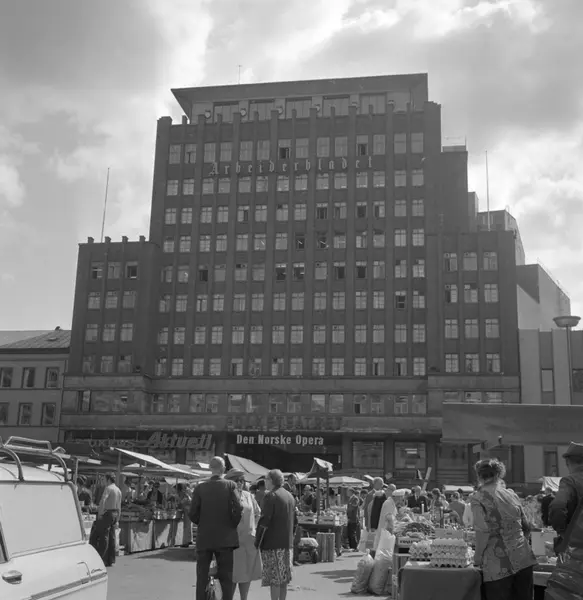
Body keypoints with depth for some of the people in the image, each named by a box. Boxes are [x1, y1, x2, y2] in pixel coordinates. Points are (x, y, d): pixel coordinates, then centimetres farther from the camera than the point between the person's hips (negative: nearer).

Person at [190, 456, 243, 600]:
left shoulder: (200, 488, -2)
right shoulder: (230, 485, -4)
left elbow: (193, 514, -4)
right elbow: (238, 509, -14)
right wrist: (232, 525, 2)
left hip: (204, 538, 1)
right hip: (225, 538, -1)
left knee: (202, 577, 9)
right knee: (226, 577, 6)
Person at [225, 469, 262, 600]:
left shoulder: (248, 496, 8)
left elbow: (258, 513, 19)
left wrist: (254, 528, 11)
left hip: (249, 539, 5)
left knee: (247, 573, 10)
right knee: (232, 574, -3)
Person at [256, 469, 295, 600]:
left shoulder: (271, 496, -11)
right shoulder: (290, 496, 13)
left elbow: (264, 521, -15)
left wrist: (257, 541, -9)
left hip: (273, 543, -8)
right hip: (288, 543, 8)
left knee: (274, 578, -4)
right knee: (284, 577, 13)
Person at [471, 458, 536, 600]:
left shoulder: (478, 498, -8)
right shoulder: (511, 494, 7)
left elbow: (483, 532, -16)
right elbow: (525, 527, 14)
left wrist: (478, 558, -3)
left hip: (499, 566, -5)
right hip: (523, 559, 5)